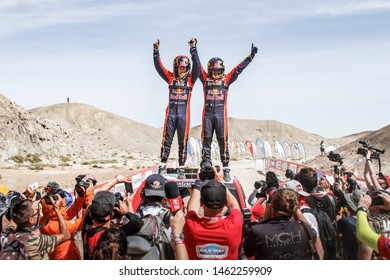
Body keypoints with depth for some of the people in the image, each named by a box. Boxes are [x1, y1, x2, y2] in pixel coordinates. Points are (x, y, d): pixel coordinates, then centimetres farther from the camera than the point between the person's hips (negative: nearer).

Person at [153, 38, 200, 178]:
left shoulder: (190, 79, 7)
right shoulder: (171, 77, 10)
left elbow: (196, 66, -5)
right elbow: (159, 66, 5)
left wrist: (193, 49, -13)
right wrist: (156, 51, -5)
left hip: (184, 113, -1)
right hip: (171, 112, 1)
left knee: (183, 142, 3)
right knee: (166, 140, 2)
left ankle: (181, 168, 9)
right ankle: (162, 165, 9)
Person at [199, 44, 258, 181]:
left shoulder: (226, 79, 12)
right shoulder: (206, 79, 12)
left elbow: (239, 68, 11)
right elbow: (198, 67, 11)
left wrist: (251, 56, 10)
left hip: (221, 114, -1)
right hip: (207, 113, 1)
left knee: (223, 142, -1)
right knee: (206, 141, 3)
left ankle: (226, 170, 4)